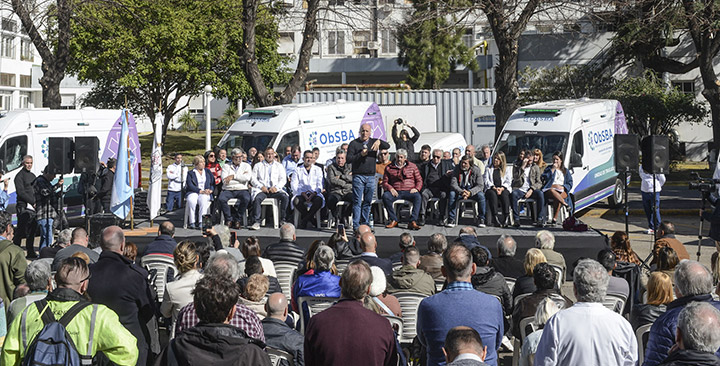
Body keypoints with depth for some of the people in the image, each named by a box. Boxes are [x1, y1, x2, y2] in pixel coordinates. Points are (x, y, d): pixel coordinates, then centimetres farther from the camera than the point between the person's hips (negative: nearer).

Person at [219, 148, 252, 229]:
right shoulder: (226, 166, 13)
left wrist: (233, 176, -6)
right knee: (221, 199, -32)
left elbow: (247, 178, -6)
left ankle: (237, 220, -17)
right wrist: (240, 177, -1)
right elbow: (225, 181, -2)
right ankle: (229, 219, -15)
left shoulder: (246, 166, 14)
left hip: (242, 189, 0)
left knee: (246, 199, -34)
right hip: (228, 190, 0)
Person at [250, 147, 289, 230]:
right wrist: (261, 186, -11)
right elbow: (253, 179, 8)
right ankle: (256, 222, -34)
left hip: (275, 190, 1)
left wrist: (276, 187, -9)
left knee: (284, 196, -29)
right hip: (262, 189, -1)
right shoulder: (258, 166, 18)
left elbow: (283, 179, 10)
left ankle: (282, 220, -21)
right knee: (257, 198, -34)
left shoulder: (279, 166, 20)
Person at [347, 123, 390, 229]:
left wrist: (379, 142, -19)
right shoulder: (354, 143, 3)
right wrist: (360, 154, -14)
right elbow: (348, 159, -3)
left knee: (368, 202, 7)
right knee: (357, 202, -5)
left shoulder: (374, 142, 11)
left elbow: (387, 146, -1)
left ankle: (365, 224, 15)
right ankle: (356, 226, -5)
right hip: (358, 176, -3)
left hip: (371, 177, 3)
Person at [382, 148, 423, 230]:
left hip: (409, 192, 0)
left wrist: (416, 188, -7)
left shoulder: (412, 166, 15)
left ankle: (413, 221, -39)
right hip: (396, 192, 0)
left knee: (418, 197, -33)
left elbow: (419, 180, 14)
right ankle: (393, 220, -22)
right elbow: (385, 182, 12)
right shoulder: (389, 168, 14)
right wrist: (390, 188, -10)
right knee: (385, 196, -32)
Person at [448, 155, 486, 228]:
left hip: (472, 191, 0)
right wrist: (461, 192, -31)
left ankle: (481, 219, -13)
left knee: (481, 196, -30)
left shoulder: (477, 170, -8)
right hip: (460, 191, 1)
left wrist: (470, 192, -30)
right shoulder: (457, 169, -6)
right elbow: (453, 184, -12)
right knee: (452, 194, -30)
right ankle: (451, 220, -24)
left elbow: (480, 185, -12)